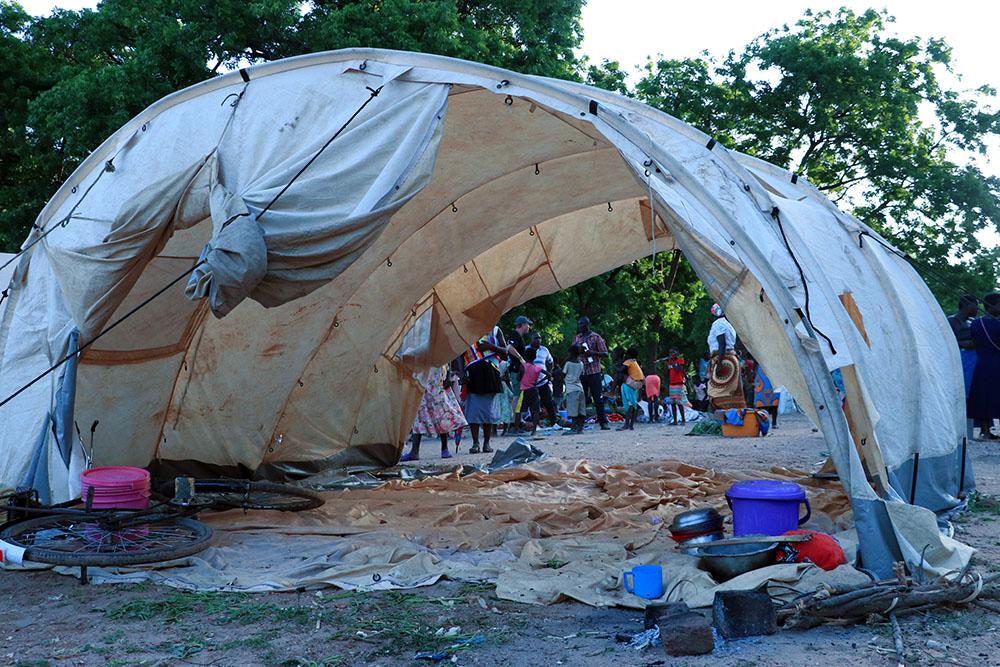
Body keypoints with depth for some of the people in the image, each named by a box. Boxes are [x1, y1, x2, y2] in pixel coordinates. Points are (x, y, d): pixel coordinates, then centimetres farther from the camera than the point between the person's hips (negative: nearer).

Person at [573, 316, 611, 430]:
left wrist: (593, 352, -17)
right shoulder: (576, 338, 13)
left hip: (594, 372, -4)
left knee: (598, 398, -3)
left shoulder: (596, 337, 1)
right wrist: (578, 350, -5)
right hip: (581, 372, 4)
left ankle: (603, 422, 3)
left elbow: (605, 353, -1)